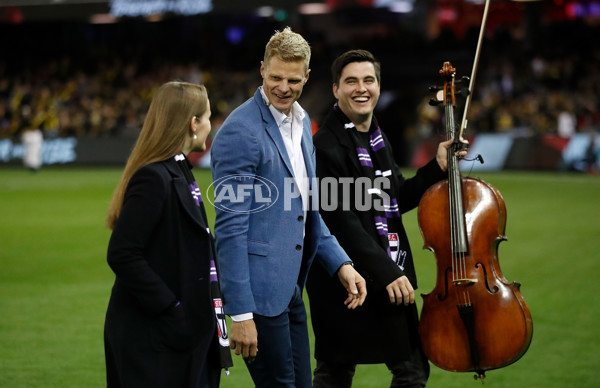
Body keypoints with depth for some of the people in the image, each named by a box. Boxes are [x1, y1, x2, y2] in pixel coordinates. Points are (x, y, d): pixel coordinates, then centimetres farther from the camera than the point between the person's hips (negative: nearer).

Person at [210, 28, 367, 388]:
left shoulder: (301, 121, 12)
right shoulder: (240, 132, -16)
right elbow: (230, 227, -18)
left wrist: (341, 263, 10)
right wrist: (240, 313, -20)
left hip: (290, 287, 9)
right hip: (259, 290, -9)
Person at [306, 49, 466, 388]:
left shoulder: (377, 137, 14)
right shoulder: (327, 146, -15)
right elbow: (341, 222, -21)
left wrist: (438, 168, 5)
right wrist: (386, 272, -25)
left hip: (391, 278, 8)